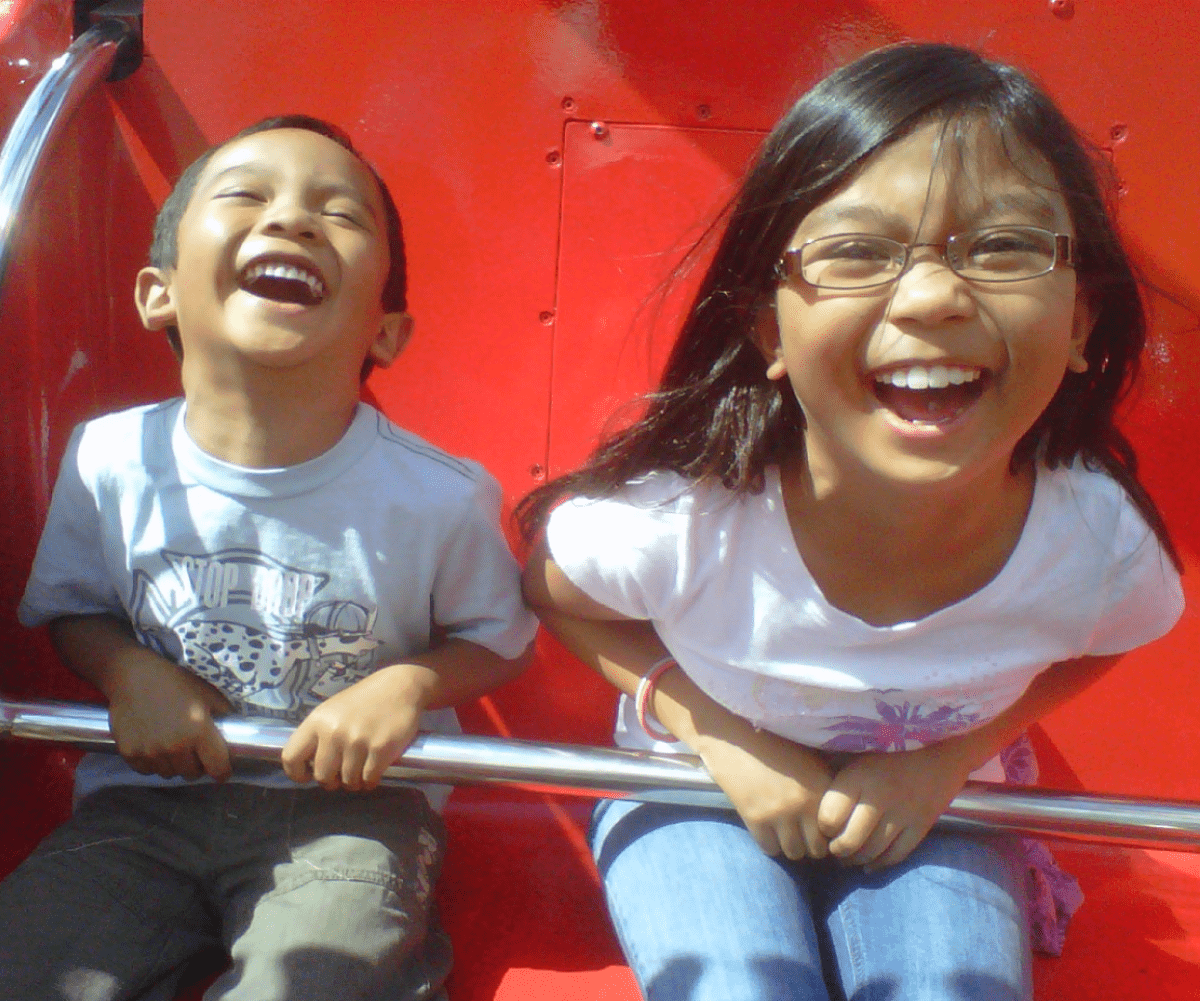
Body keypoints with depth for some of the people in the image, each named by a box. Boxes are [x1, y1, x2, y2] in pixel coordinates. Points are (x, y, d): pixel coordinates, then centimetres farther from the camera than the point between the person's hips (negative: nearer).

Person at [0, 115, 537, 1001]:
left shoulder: (439, 498, -15)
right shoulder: (109, 462, -8)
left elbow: (498, 637, 2)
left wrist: (410, 685, -17)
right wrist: (128, 671, -11)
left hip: (352, 806, -2)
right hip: (148, 797, 3)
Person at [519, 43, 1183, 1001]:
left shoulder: (1102, 545, -23)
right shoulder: (670, 520, -31)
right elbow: (555, 599, -8)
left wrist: (946, 759, -15)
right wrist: (722, 738, -20)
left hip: (927, 809, 2)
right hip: (698, 794, -1)